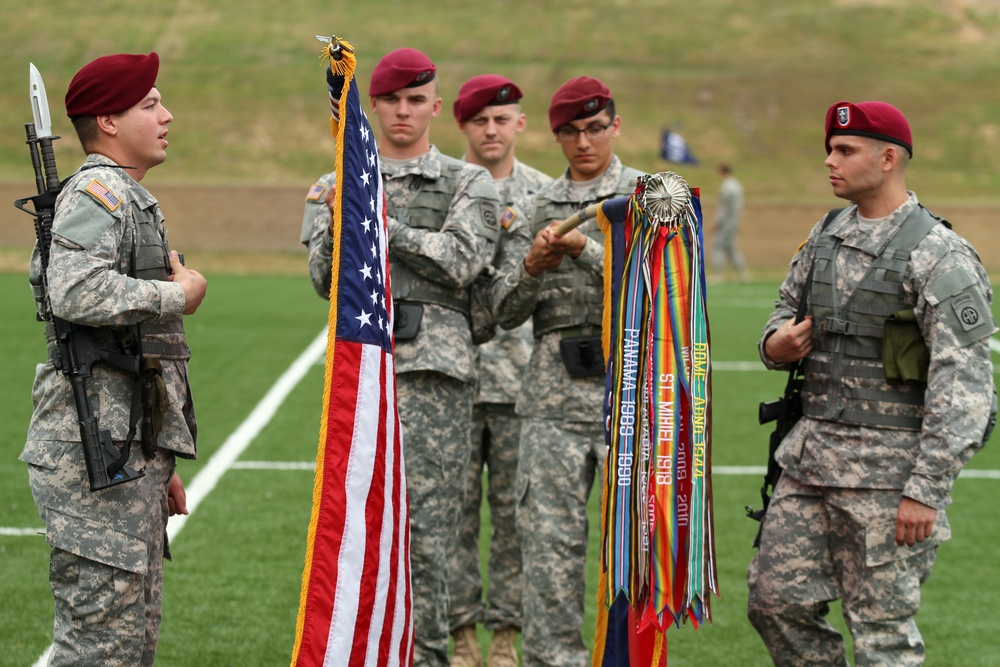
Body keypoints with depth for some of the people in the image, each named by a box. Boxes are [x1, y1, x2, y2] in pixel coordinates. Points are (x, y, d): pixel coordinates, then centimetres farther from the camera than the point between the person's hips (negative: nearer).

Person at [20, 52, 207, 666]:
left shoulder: (133, 201, 24)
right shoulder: (98, 192, -10)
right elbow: (77, 292, -31)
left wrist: (160, 465, 26)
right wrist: (179, 293, -15)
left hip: (130, 452, 10)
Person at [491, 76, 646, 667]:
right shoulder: (538, 209, 14)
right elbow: (506, 310, 8)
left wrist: (588, 249, -18)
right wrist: (533, 267, -11)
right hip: (555, 392, 2)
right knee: (550, 536, -1)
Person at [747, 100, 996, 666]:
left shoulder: (938, 256, -12)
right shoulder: (825, 237, 11)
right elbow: (788, 309, 27)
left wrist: (927, 489, -21)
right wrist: (776, 344, 0)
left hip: (889, 464, -7)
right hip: (812, 450, 7)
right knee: (776, 600, 7)